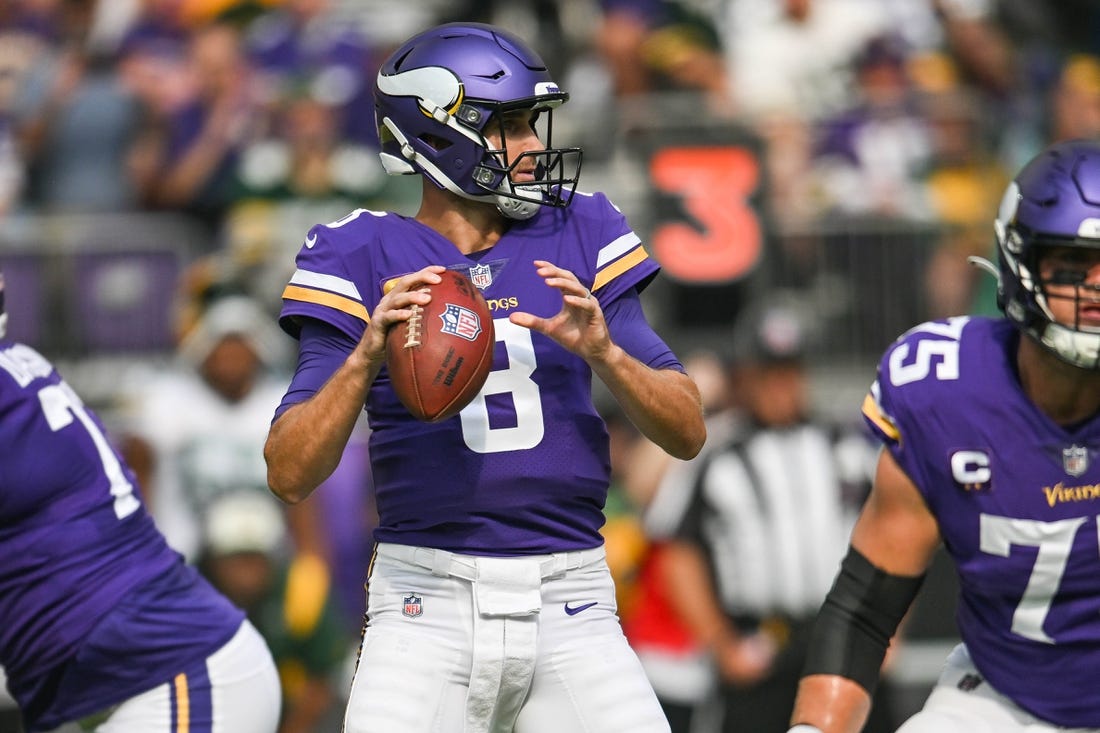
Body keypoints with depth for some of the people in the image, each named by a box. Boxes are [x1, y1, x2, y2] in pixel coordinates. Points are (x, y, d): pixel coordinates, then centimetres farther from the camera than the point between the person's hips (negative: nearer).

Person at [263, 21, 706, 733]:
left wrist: (602, 351, -13)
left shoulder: (578, 237, 9)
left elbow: (688, 433, 5)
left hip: (571, 608, 3)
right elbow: (290, 475, -7)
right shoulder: (367, 258, 0)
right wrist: (367, 355, -21)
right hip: (428, 601, -3)